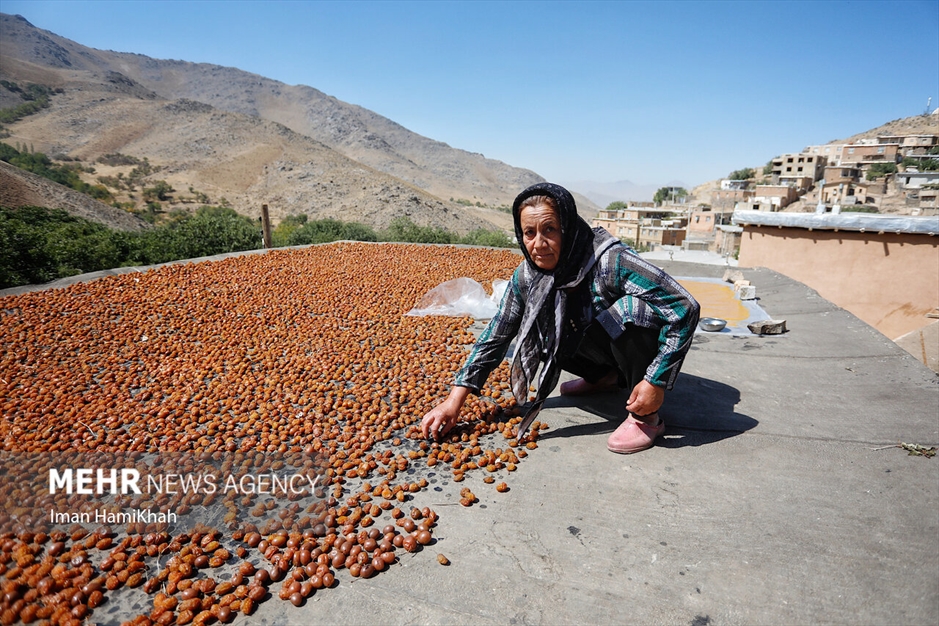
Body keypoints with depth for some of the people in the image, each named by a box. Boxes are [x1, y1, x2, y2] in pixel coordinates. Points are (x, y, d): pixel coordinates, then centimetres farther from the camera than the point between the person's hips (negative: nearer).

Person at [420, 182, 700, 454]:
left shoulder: (612, 262, -33)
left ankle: (646, 417, -16)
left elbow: (685, 308, -31)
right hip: (601, 348, 6)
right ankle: (606, 377, 12)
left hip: (644, 345, -5)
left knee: (631, 306, -34)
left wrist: (655, 381, -32)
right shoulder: (527, 275, -15)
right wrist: (455, 399, -13)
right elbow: (496, 336, -7)